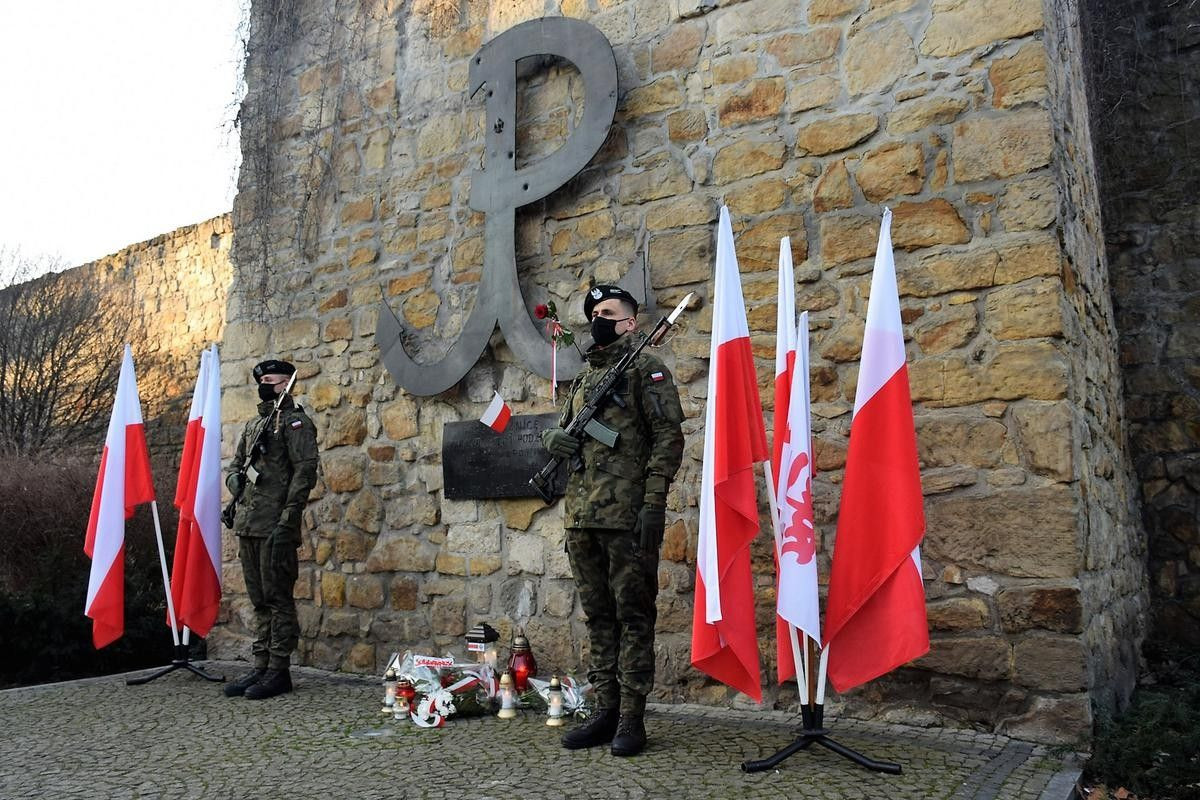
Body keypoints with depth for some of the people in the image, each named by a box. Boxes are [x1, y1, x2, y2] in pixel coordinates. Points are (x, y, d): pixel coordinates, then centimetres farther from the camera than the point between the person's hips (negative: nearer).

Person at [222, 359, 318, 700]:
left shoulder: (295, 421, -5)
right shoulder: (252, 426, 20)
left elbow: (305, 471, -13)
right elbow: (234, 465, 29)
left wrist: (287, 520, -19)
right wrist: (234, 478, 3)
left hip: (275, 528, -8)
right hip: (248, 526, 8)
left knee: (278, 599, -3)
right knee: (259, 601, 13)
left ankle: (279, 671, 4)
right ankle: (260, 668, 20)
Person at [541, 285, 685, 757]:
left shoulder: (645, 369, 0)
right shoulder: (583, 377, 21)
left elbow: (668, 436, -9)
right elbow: (559, 431, 26)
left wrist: (654, 503, -17)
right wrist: (554, 439, 1)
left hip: (628, 517, -7)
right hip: (581, 517, 7)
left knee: (632, 614, -1)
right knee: (598, 616, 12)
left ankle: (632, 718, 6)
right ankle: (605, 711, 20)